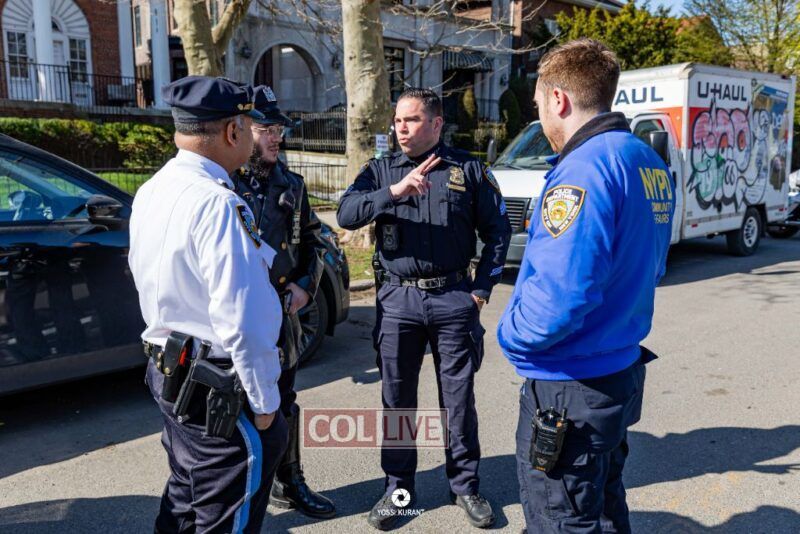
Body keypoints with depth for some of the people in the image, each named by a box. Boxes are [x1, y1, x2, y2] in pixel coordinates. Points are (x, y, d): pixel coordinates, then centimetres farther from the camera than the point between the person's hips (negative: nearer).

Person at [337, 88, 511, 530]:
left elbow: (497, 229, 6)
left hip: (453, 298, -1)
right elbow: (346, 214, -11)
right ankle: (397, 486, 27)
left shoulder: (467, 169, 3)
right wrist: (394, 191, -25)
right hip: (398, 298, 1)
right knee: (397, 398, 10)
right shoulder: (380, 170, 5)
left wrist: (482, 287, -1)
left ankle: (465, 485, 27)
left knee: (459, 397, 9)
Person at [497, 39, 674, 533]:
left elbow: (560, 293, -30)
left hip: (571, 390, -9)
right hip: (623, 371, 9)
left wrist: (512, 335, -12)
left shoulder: (585, 168, -23)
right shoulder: (650, 164, 7)